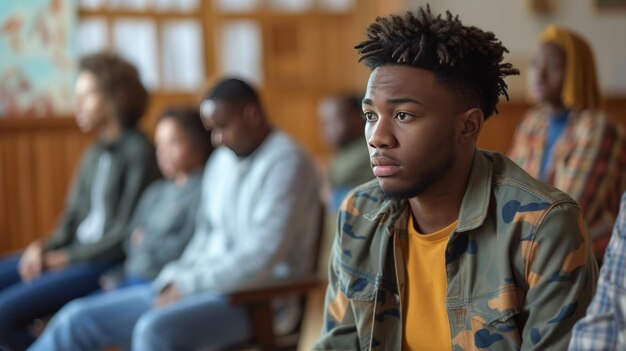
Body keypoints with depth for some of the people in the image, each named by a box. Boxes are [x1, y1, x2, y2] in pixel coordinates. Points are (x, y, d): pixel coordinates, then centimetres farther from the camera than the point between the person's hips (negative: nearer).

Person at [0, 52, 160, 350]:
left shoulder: (138, 152, -12)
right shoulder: (95, 152, 14)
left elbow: (126, 232, -15)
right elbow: (73, 218, 16)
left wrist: (66, 258, -12)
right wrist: (45, 247, -3)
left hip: (109, 263, -9)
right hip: (76, 252, 9)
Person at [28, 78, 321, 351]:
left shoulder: (286, 163, -12)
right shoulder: (222, 161, 14)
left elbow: (260, 260, -20)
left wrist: (186, 285, -15)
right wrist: (173, 280, 0)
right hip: (204, 287, 9)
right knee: (79, 318, -1)